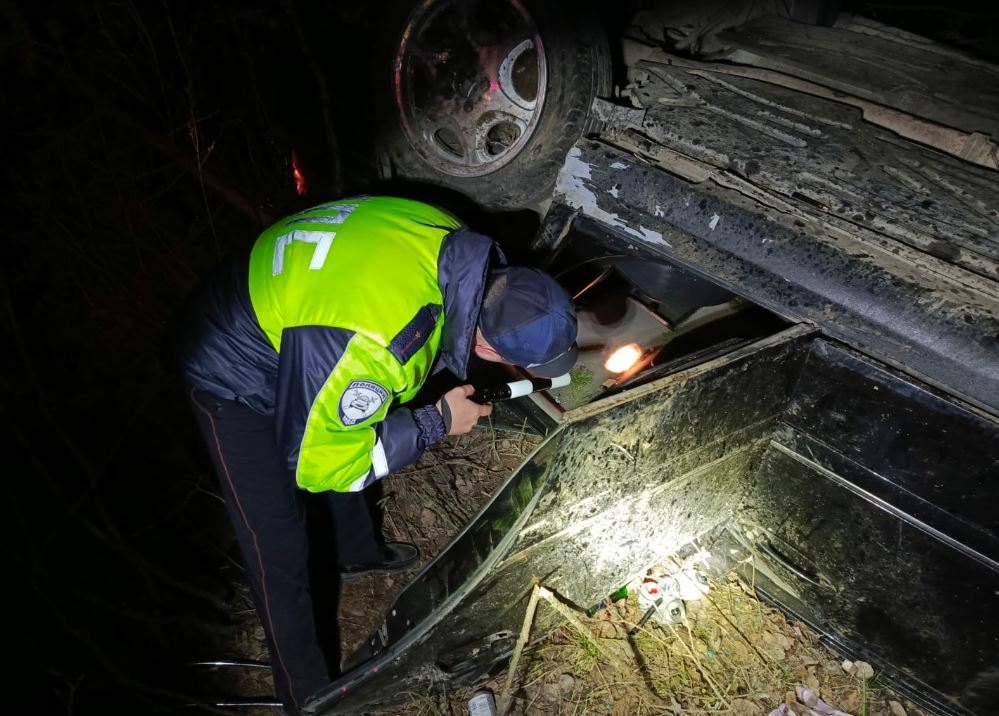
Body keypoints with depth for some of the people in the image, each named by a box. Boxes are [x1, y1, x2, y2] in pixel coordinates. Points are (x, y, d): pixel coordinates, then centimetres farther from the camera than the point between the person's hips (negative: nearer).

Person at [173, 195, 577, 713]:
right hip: (237, 381, -8)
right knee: (279, 550, 0)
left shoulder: (450, 239, -21)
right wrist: (437, 422, -21)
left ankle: (358, 551, 57)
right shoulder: (369, 345, -44)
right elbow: (317, 460, -27)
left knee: (351, 438, 28)